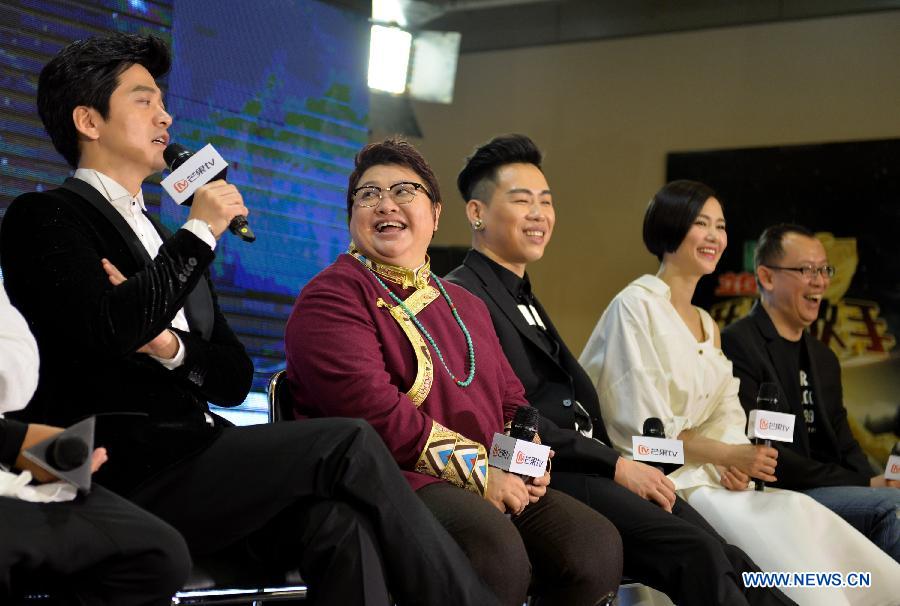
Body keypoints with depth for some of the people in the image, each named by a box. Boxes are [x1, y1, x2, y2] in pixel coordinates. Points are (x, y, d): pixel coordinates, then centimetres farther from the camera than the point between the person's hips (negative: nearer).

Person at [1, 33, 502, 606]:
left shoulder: (166, 239, 25)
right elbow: (108, 330, -17)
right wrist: (201, 231, -7)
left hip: (193, 461, 6)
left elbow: (235, 380, 18)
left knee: (339, 524, -24)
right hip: (129, 472, -6)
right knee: (349, 443, -19)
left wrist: (171, 346, -4)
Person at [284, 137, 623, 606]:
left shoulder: (465, 305, 26)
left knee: (597, 548, -19)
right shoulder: (333, 297, 0)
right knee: (497, 548, -36)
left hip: (496, 482, 7)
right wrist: (476, 472, -14)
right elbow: (372, 408, -14)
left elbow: (511, 400, 27)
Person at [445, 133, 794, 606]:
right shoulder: (463, 296, -6)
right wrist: (615, 465, -13)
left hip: (588, 469, 9)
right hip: (543, 479, -8)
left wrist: (626, 466, 0)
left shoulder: (524, 299, 25)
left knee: (729, 561, -8)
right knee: (697, 552, -23)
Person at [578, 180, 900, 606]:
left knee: (797, 512, -18)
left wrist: (732, 464, -9)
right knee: (778, 523, -26)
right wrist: (729, 455, -15)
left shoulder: (708, 325, 19)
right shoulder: (636, 306, -7)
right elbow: (642, 426, -12)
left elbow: (727, 415, 12)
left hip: (706, 473, 7)